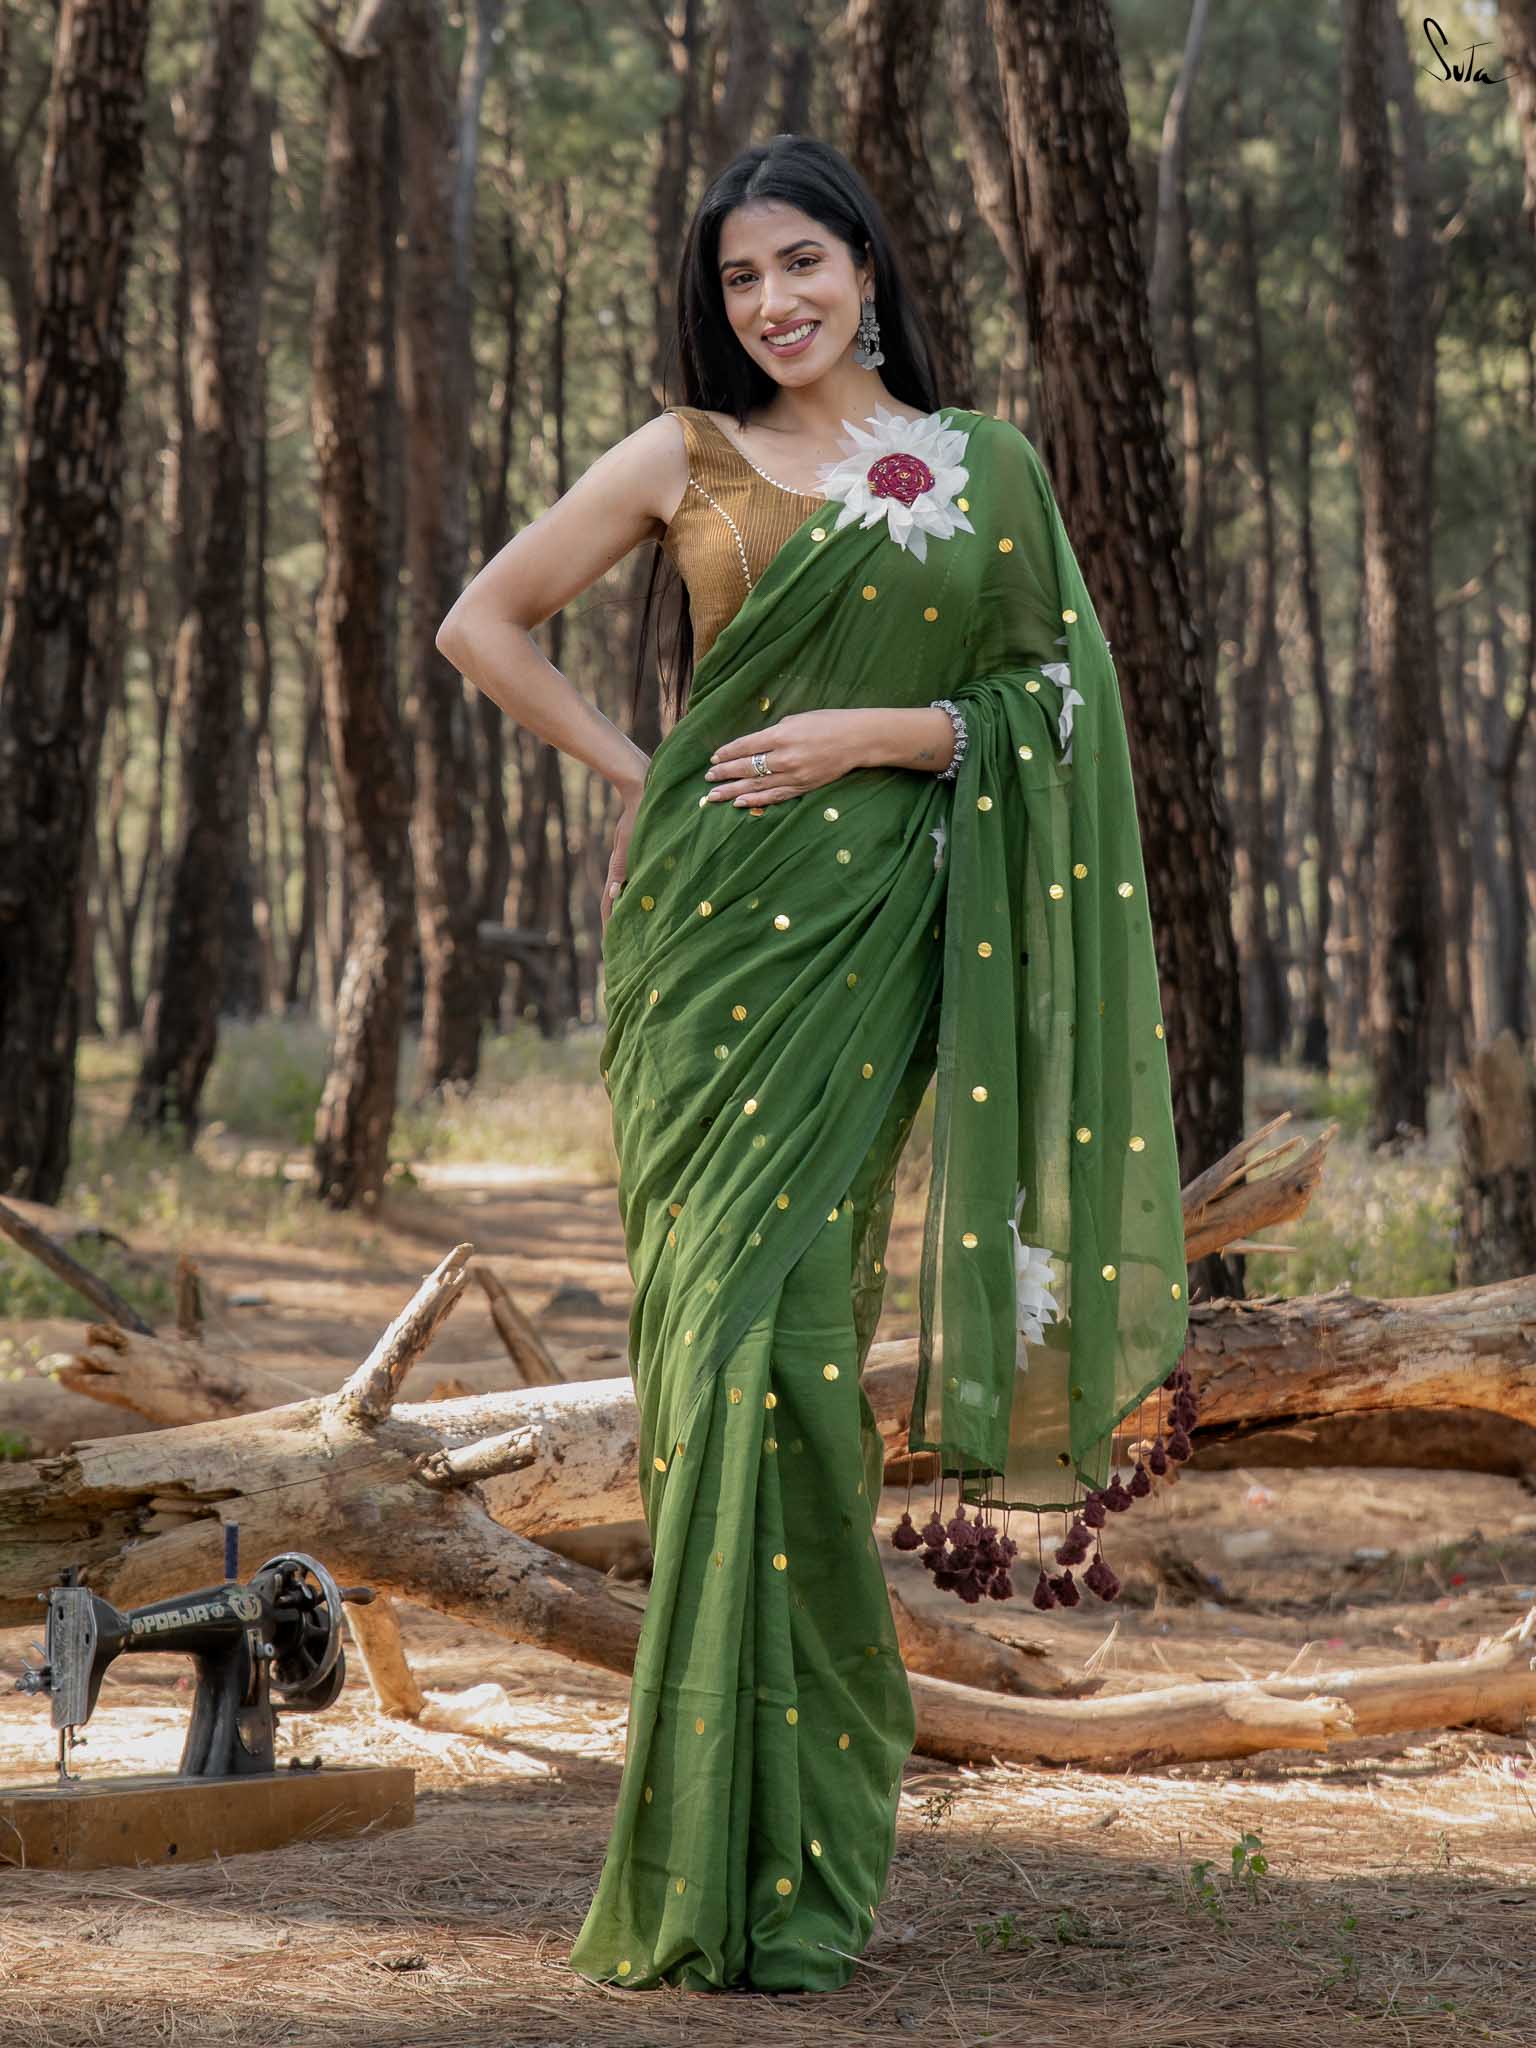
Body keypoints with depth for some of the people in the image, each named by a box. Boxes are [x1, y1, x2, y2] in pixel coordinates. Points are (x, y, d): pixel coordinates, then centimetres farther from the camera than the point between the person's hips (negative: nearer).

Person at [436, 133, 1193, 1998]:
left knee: (787, 1318, -8)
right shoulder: (688, 456, 9)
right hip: (713, 914, 1)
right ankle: (720, 1857, 3)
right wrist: (629, 769, 4)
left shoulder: (982, 470, 11)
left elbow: (1047, 703, 6)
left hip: (875, 925, 0)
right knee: (716, 1318, -4)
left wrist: (872, 733, -7)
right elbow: (482, 621, 12)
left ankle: (783, 1854, 1)